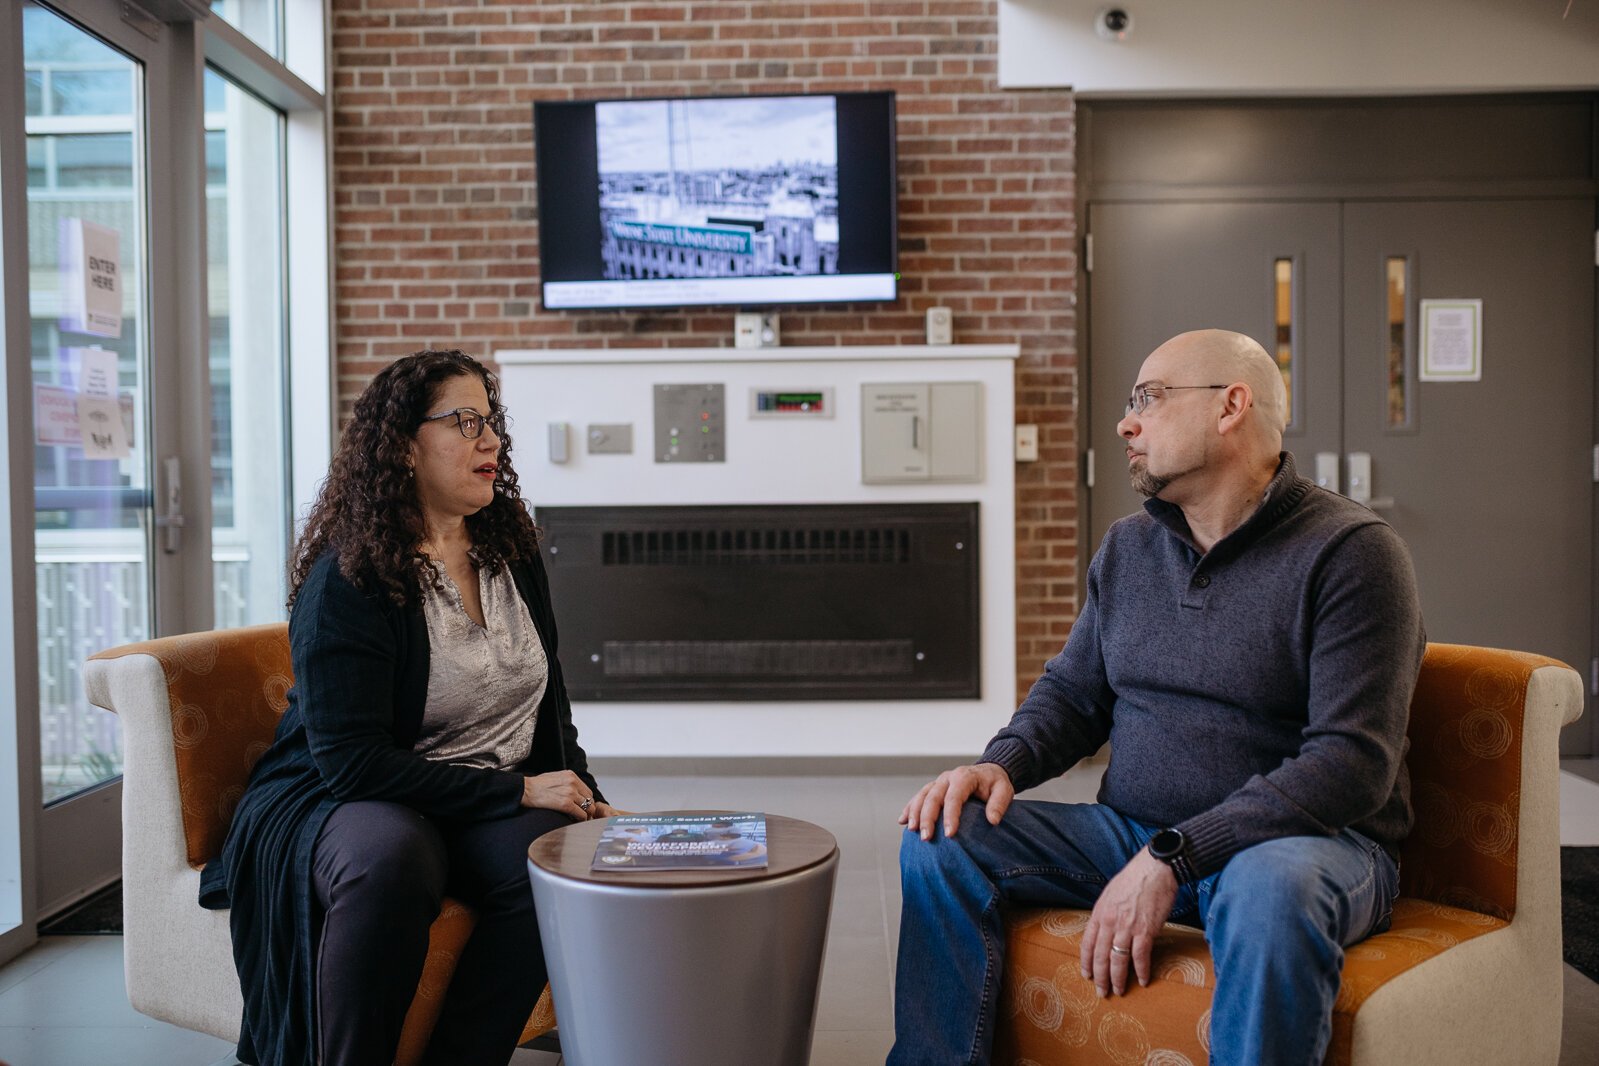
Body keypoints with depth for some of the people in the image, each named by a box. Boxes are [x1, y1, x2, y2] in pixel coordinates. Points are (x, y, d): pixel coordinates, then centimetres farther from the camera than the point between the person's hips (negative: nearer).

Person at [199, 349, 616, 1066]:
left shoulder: (512, 554, 8)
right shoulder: (348, 579, -13)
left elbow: (548, 705, 18)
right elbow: (351, 760, -19)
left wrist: (583, 796, 2)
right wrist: (517, 791, -20)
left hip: (498, 805, 5)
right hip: (339, 799, -5)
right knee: (388, 858, -39)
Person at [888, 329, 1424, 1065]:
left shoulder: (1348, 550, -11)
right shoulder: (1126, 549, 10)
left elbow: (1352, 762, -19)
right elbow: (1072, 692, 17)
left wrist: (1173, 857, -26)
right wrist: (1002, 762, -6)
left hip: (1309, 838, -5)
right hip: (1134, 834, 5)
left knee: (1270, 888, -39)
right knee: (943, 837, -12)